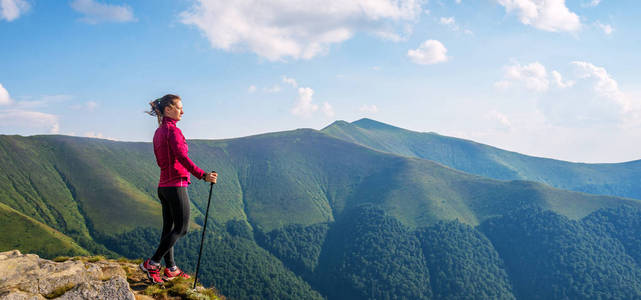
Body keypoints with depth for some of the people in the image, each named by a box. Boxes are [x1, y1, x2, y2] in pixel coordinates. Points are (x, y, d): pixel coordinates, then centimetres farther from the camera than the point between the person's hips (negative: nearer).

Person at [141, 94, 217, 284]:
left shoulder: (158, 132, 13)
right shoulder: (172, 130, -14)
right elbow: (182, 157, -26)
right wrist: (203, 175, -33)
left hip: (163, 185, 9)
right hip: (176, 185, -9)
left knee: (169, 227, 12)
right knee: (181, 228, -1)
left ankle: (170, 269, 19)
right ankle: (152, 264, -2)